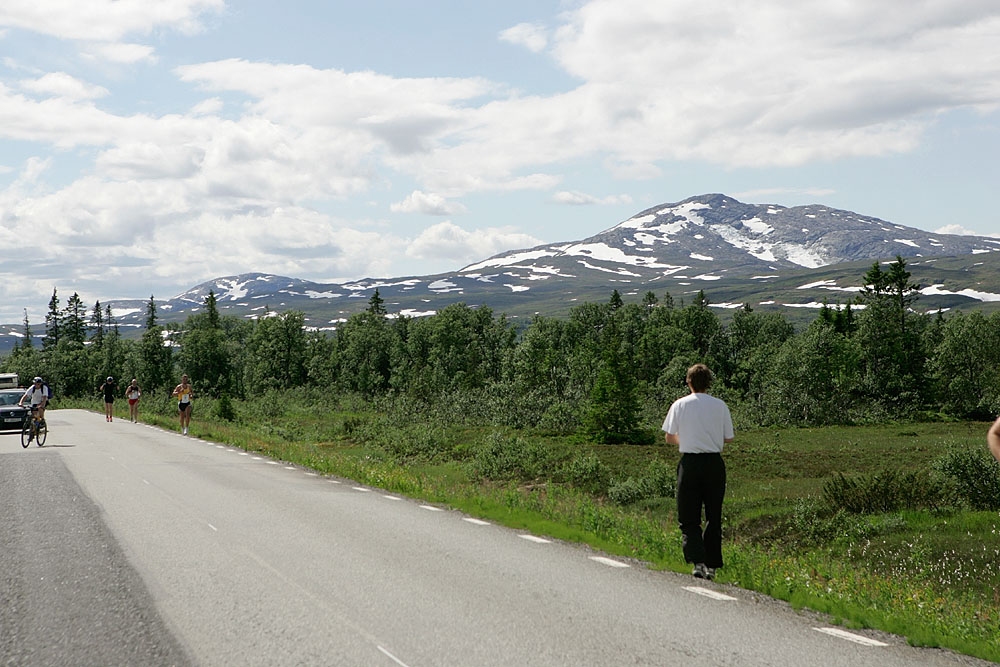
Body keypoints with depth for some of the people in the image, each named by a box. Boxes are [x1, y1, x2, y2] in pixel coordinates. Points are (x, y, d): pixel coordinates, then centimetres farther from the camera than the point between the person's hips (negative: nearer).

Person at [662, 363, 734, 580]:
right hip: (715, 463, 2)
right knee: (714, 517, 13)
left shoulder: (679, 405, -2)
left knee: (689, 519, 3)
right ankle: (712, 566, 14)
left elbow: (669, 438, 1)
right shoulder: (720, 406, 0)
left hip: (690, 464, -1)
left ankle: (698, 561, -16)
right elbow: (729, 438, 6)